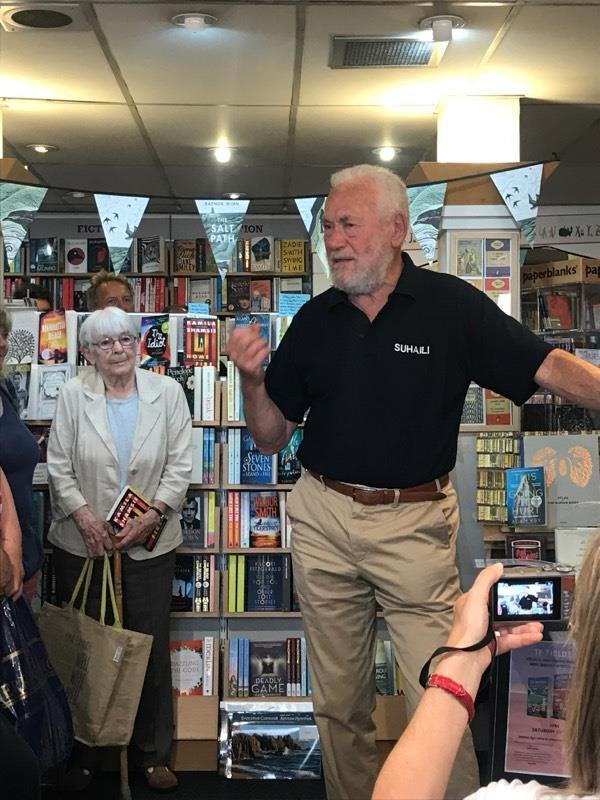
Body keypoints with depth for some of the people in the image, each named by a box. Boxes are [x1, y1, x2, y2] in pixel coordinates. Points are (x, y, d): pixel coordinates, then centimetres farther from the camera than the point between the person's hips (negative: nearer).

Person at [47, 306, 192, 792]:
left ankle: (154, 753, 21)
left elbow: (180, 465, -2)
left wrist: (154, 514, -12)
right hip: (83, 545, 0)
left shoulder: (167, 392, 1)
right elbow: (59, 467, 0)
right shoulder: (73, 396, 1)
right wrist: (84, 515, -12)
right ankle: (82, 754, 23)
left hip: (149, 545, 0)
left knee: (151, 647, 6)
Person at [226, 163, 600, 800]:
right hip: (323, 521, 4)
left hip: (415, 525, -3)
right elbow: (272, 436, 8)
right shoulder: (314, 320, 4)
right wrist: (251, 377, -11)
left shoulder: (453, 306, -6)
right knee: (339, 704, 16)